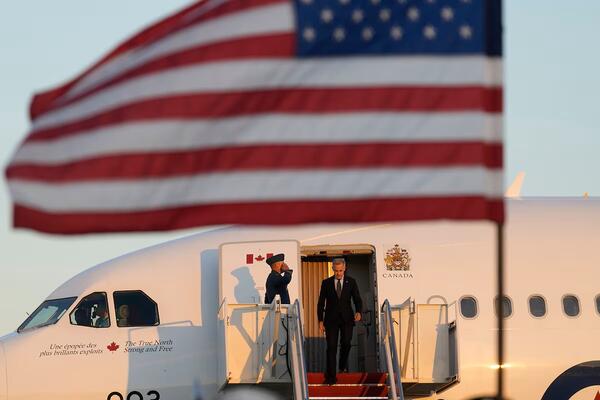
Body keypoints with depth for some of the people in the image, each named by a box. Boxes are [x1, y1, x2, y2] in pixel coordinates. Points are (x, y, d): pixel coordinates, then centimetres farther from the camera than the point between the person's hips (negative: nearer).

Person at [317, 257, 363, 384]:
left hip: (346, 318, 1)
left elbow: (357, 299, 3)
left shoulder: (351, 282, 3)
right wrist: (320, 321, 0)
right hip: (331, 319, -1)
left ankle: (343, 364, 34)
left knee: (346, 343, 2)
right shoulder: (326, 283, 2)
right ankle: (331, 376, -7)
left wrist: (358, 312, -18)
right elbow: (321, 302, 5)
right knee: (331, 346, -6)